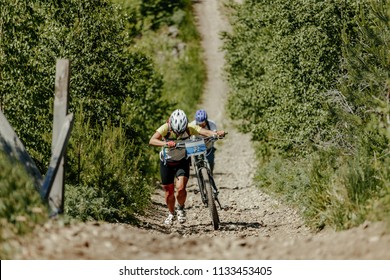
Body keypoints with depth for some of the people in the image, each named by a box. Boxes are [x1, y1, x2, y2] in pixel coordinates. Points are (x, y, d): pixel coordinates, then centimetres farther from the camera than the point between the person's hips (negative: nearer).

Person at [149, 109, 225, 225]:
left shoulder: (189, 128, -22)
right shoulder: (165, 128, -27)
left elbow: (205, 132, -34)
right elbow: (152, 141, -42)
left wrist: (217, 133, -55)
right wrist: (166, 143, -59)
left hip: (183, 162, 0)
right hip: (167, 162, 0)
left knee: (181, 188, -20)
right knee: (169, 191, 6)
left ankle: (180, 209, 10)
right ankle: (171, 214, 34)